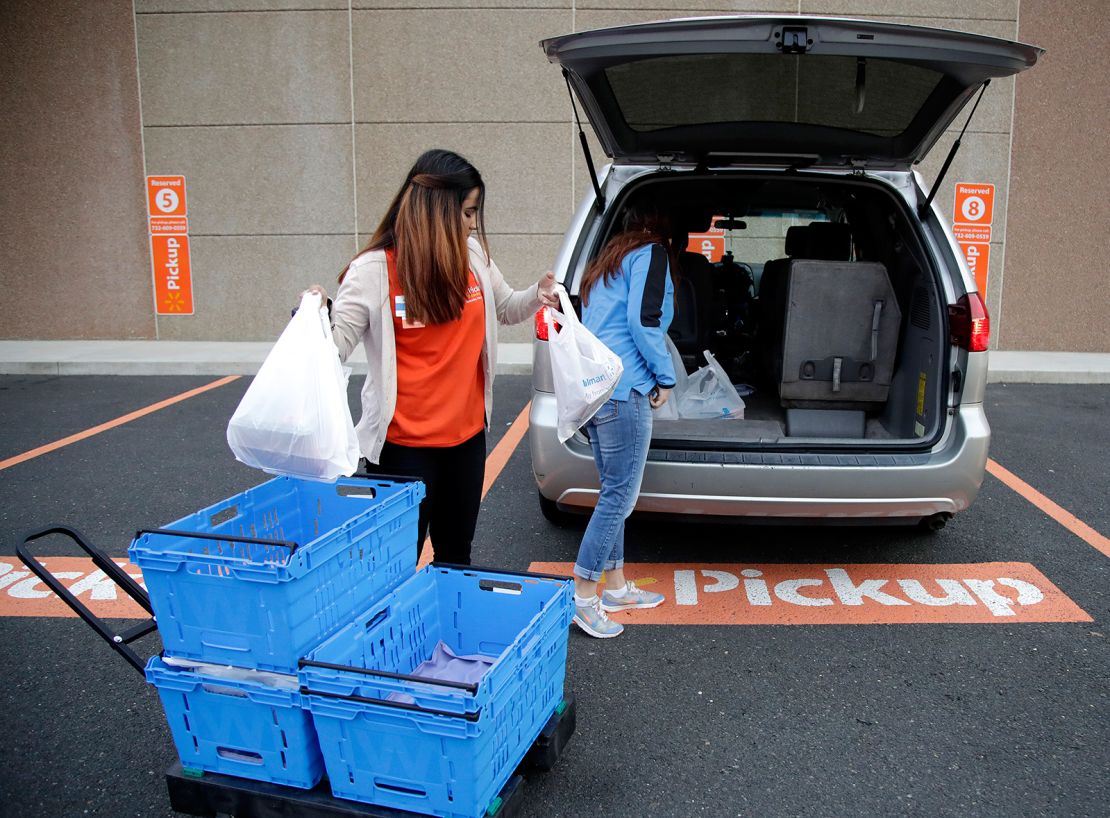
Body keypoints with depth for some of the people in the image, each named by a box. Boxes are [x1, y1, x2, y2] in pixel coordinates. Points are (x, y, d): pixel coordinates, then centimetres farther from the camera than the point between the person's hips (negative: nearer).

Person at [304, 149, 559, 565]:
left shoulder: (473, 255, 1)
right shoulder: (375, 269, -13)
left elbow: (505, 308, 18)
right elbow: (339, 340, -11)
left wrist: (537, 295, -2)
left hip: (466, 434, 6)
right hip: (403, 443, -5)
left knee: (456, 554, 20)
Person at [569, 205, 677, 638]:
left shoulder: (609, 259, 24)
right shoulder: (651, 253, -2)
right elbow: (644, 321, -15)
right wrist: (665, 378, -6)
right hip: (623, 390, -9)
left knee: (614, 492, 16)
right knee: (621, 495, -5)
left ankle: (615, 587, 24)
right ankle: (582, 596, -2)